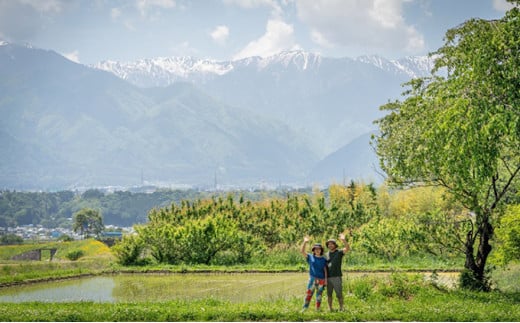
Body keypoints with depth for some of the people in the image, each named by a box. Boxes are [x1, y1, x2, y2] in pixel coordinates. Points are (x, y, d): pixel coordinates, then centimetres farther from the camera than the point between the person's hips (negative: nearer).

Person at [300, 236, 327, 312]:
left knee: (319, 295, 6)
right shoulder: (310, 257, 6)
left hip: (321, 279, 2)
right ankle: (304, 308, -10)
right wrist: (305, 242, -13)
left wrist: (326, 279, -1)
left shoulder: (323, 259, 9)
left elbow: (325, 270, 8)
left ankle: (317, 309, 13)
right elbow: (302, 251, -3)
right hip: (313, 278, -1)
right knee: (308, 293, -10)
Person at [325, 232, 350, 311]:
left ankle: (341, 308, 7)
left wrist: (343, 240, -34)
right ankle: (330, 308, 13)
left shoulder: (339, 252, 0)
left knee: (339, 294, -3)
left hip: (337, 277, -4)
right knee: (329, 294, 7)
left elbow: (347, 248, -19)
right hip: (328, 277, 4)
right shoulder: (326, 255, 12)